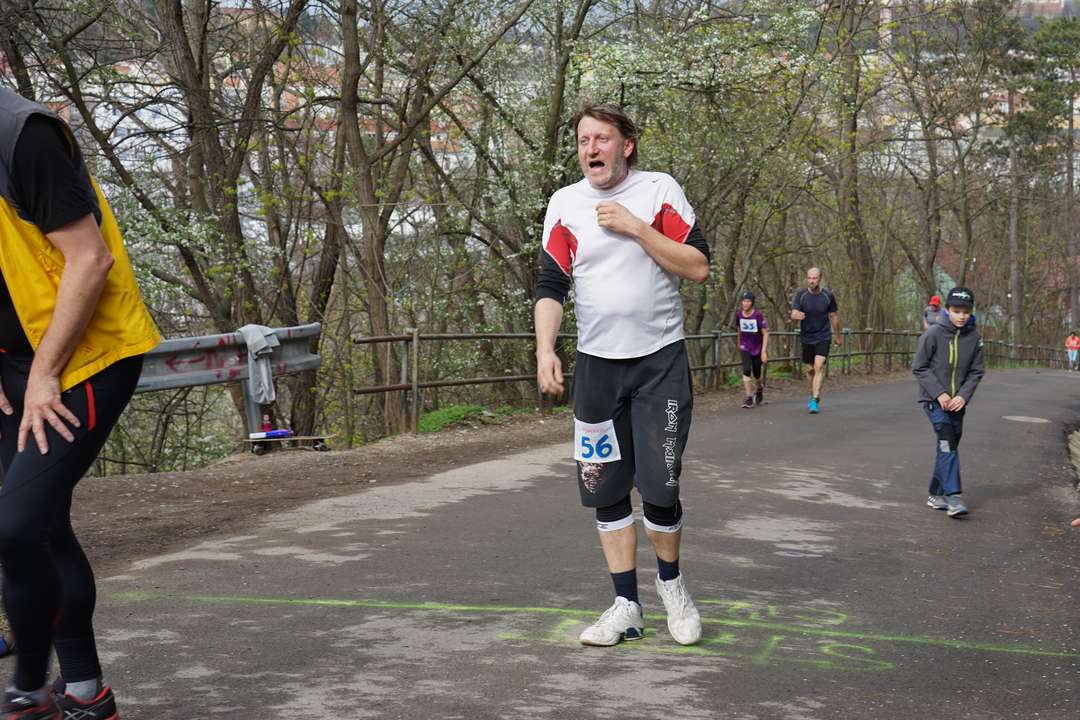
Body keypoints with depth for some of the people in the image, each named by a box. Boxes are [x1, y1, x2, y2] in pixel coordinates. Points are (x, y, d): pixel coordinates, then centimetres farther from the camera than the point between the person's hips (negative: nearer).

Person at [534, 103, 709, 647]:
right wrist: (545, 350, -12)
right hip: (597, 363, 3)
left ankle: (670, 582, 21)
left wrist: (636, 228, -14)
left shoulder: (659, 190, -1)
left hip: (661, 361, -3)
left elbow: (698, 268, -6)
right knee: (604, 489, 2)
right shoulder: (564, 203, 5)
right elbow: (550, 286, 2)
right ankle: (626, 607, 13)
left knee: (660, 487, -6)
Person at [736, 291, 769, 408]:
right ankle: (749, 398, -13)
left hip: (758, 347, -2)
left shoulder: (758, 315, -18)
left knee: (757, 374, 8)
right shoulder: (739, 314, -7)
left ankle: (760, 388, 42)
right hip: (745, 347, 2)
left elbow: (765, 333, -15)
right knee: (746, 371, -17)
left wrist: (764, 351, -20)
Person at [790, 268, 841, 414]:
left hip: (823, 337, -2)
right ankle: (814, 393, 39)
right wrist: (797, 315, -42)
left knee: (819, 366, -16)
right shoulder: (801, 294, -8)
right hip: (806, 337, 2)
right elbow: (793, 314, -16)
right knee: (809, 369, 12)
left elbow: (834, 316, 5)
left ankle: (815, 400, -18)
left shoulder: (828, 295, -8)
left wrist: (837, 336, 14)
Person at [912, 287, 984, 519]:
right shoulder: (934, 334, -11)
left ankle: (936, 495, 22)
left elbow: (976, 372, 5)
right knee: (947, 442, -17)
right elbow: (919, 367, -7)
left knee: (948, 446, 9)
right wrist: (939, 393, -14)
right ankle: (953, 497, -21)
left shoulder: (974, 337, -1)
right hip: (934, 399, -4)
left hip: (957, 401, 4)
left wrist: (963, 396, -11)